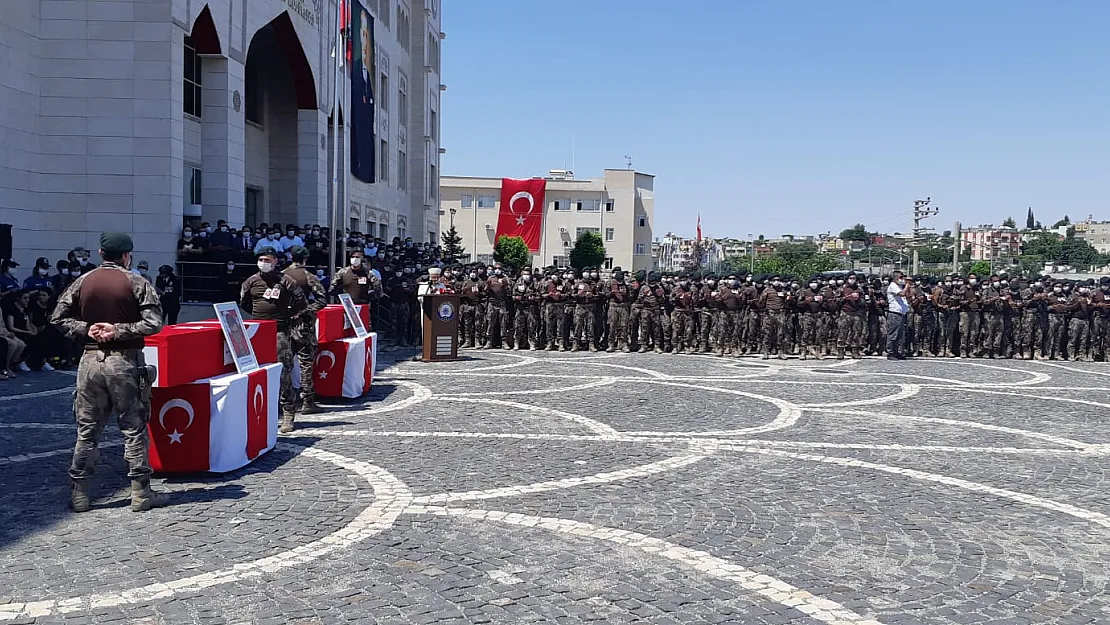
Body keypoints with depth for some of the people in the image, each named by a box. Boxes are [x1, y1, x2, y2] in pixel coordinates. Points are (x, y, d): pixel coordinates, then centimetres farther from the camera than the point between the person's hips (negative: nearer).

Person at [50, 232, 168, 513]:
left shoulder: (83, 282, 5)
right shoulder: (136, 283, -6)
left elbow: (58, 318, 5)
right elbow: (153, 323, -14)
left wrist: (85, 329, -1)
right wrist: (119, 330, -10)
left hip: (90, 361, 4)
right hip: (125, 362, -4)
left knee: (87, 430, 11)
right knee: (134, 429, 3)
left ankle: (79, 494, 16)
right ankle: (141, 493, 7)